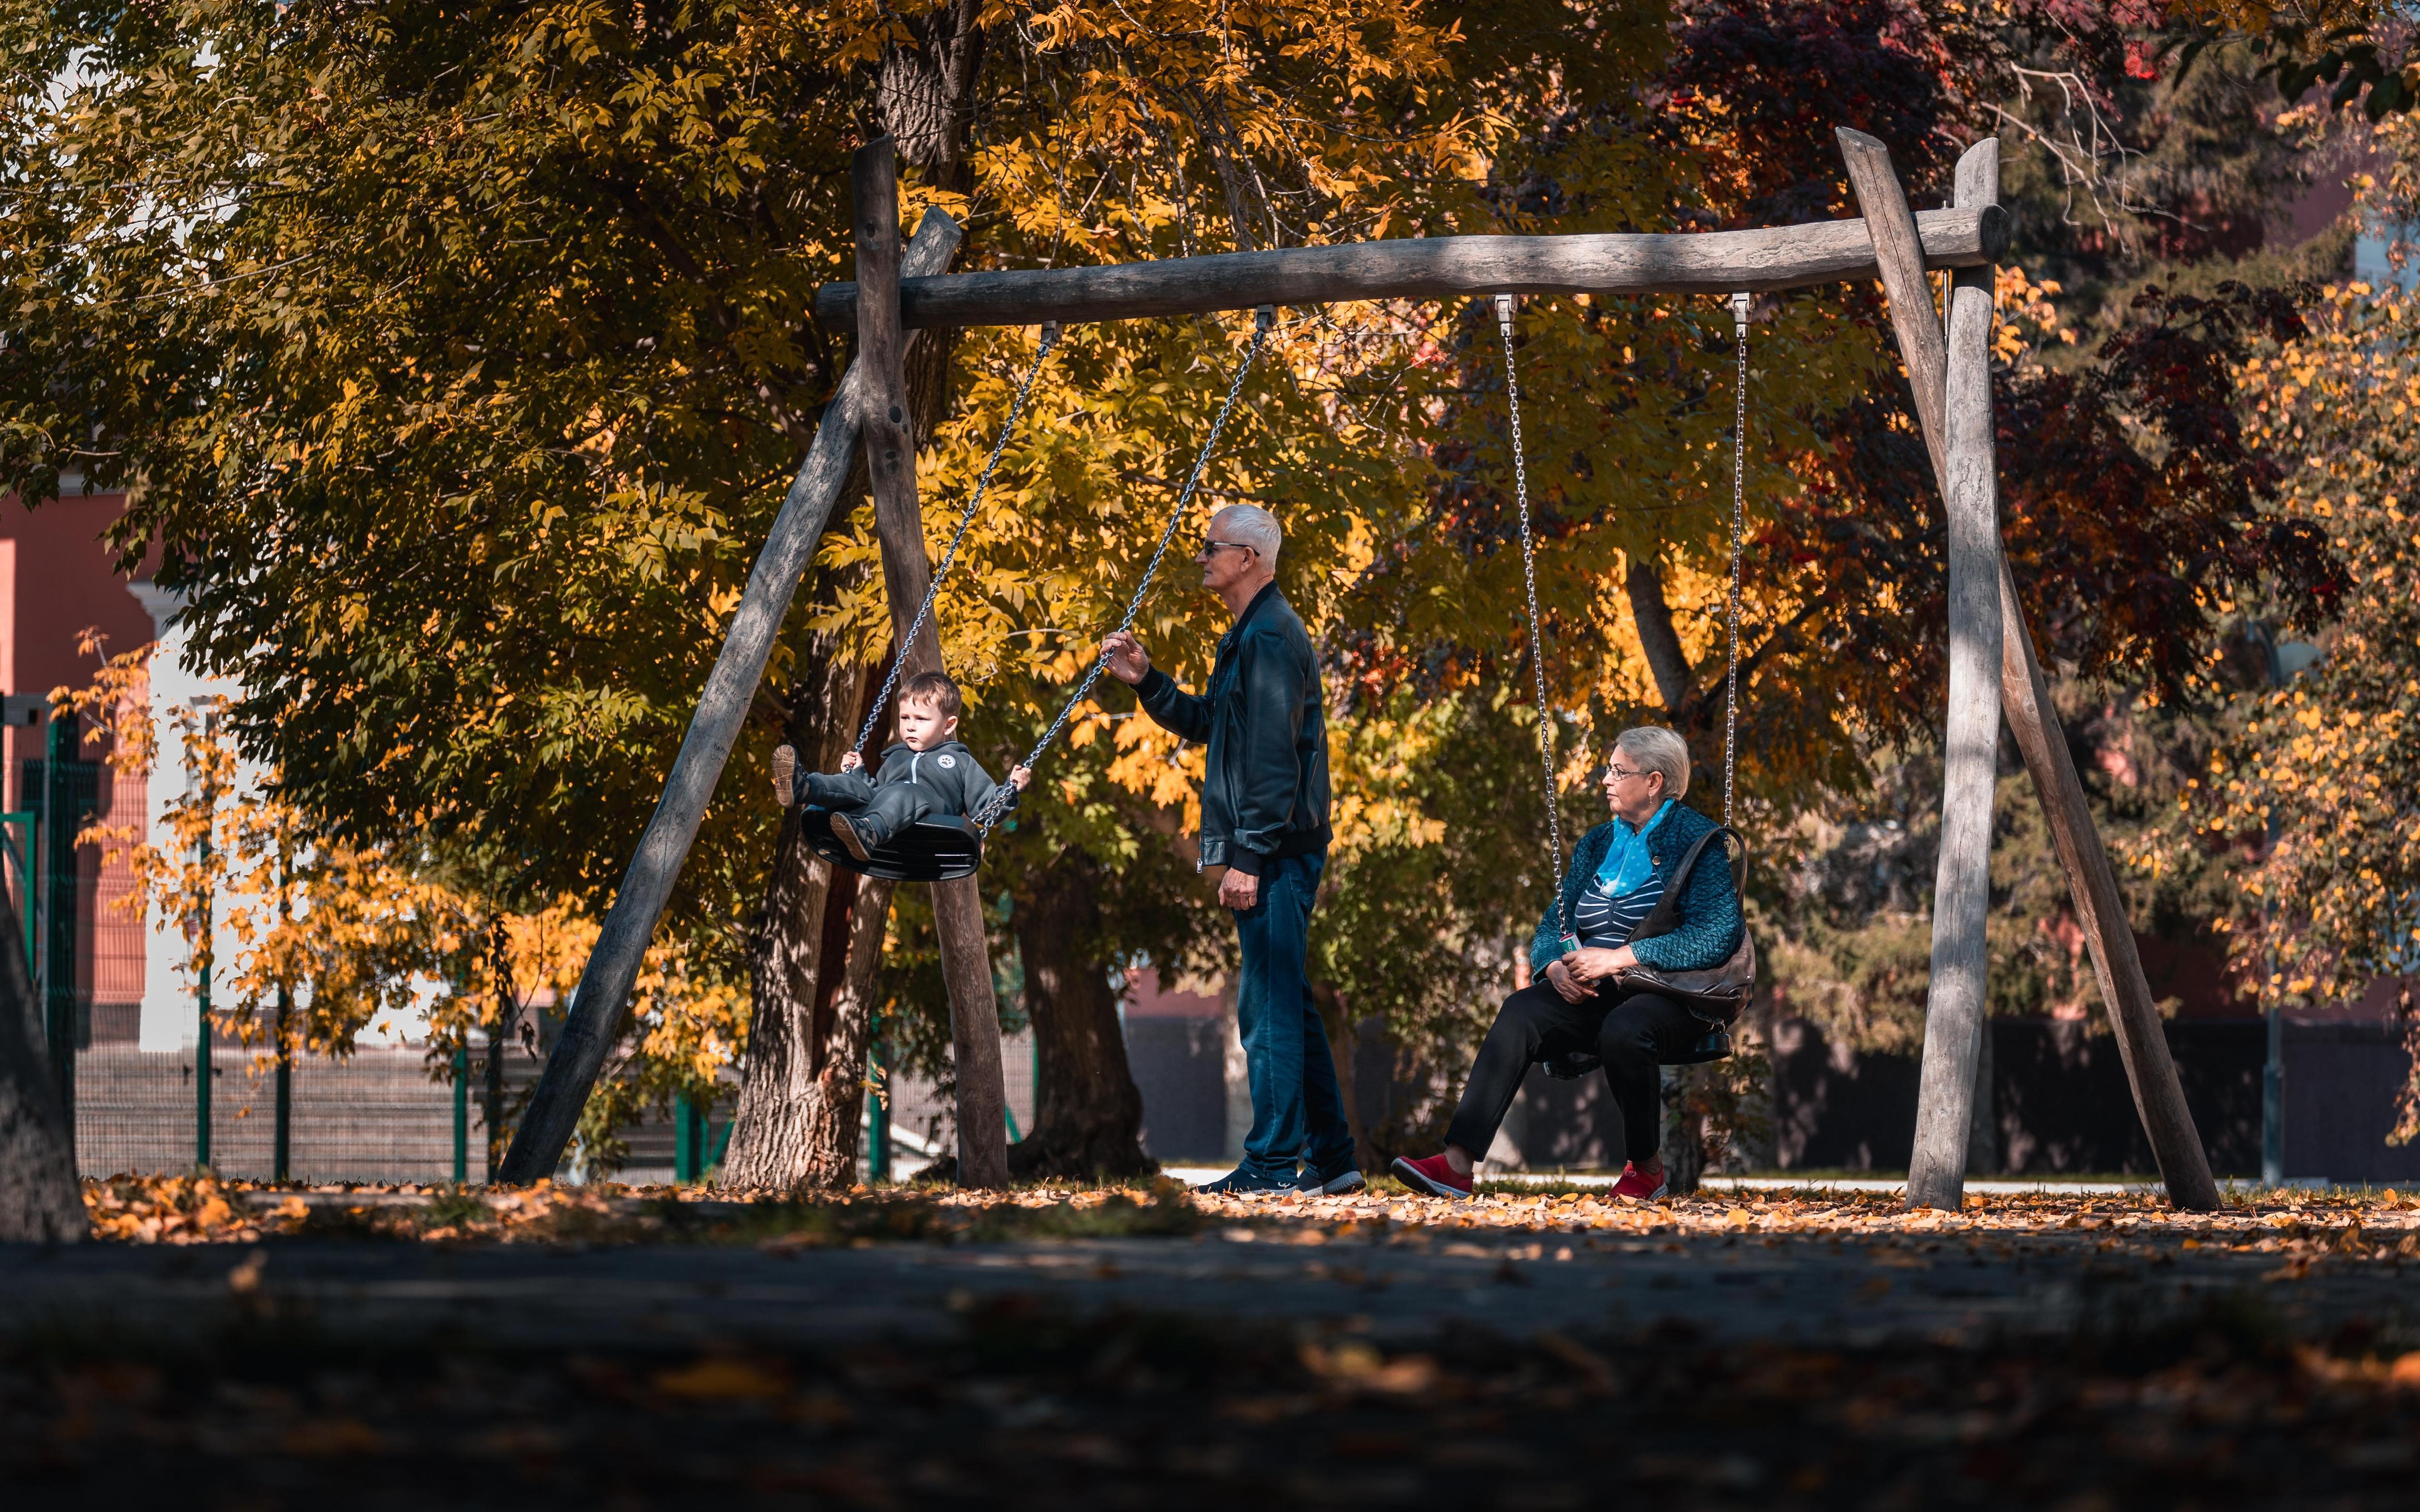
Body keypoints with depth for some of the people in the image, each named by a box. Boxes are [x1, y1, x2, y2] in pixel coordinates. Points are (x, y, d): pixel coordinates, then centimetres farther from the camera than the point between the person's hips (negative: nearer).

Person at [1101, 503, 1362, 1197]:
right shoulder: (1250, 636, 19)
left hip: (1275, 852, -11)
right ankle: (1331, 1157, 17)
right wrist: (1145, 680, 15)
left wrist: (1248, 858, -22)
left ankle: (1273, 1164, -9)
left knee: (1268, 1007, -9)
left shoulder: (1269, 638, -14)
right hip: (1284, 854, 11)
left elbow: (1271, 756, -20)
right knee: (1288, 1004, 13)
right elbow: (1207, 724, 28)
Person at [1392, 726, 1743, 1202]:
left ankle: (1648, 1168, -14)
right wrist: (1557, 967, -9)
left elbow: (1720, 934, -16)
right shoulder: (1597, 844, 19)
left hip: (1668, 995, -5)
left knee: (1624, 1030, -39)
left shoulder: (1695, 840, -2)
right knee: (1520, 1013, -25)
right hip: (1589, 998, 5)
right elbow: (1552, 928, 17)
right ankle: (1457, 1164, -38)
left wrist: (1618, 958, -20)